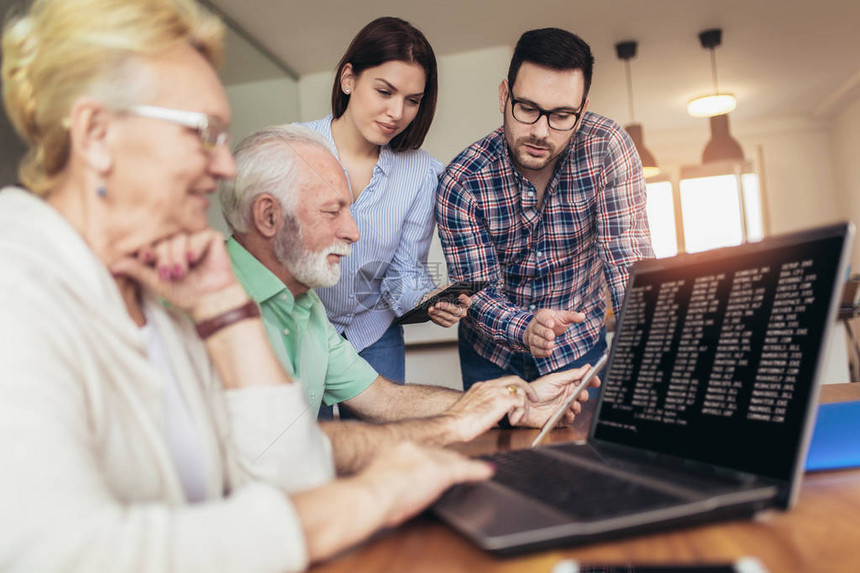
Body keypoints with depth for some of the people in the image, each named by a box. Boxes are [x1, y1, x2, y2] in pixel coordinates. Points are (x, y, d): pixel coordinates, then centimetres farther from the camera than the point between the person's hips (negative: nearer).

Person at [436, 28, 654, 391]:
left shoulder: (607, 148, -21)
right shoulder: (459, 184, -21)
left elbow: (630, 264, -23)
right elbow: (477, 294, -19)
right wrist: (525, 328, -40)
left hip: (580, 345, 0)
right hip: (492, 352, 0)